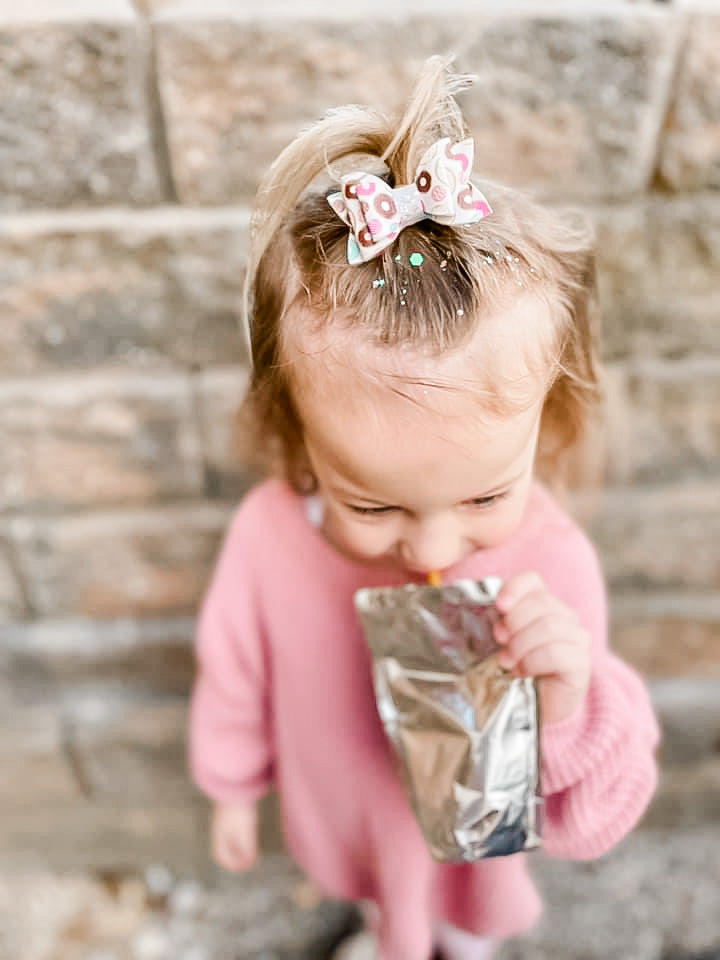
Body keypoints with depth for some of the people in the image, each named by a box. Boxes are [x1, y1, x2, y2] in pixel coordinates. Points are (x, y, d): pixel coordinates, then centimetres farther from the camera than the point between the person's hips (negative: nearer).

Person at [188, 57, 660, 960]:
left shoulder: (549, 566, -37)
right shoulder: (267, 532, -34)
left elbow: (597, 824, -29)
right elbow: (235, 672, -11)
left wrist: (570, 711, -51)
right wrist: (233, 786, 5)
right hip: (340, 804, 2)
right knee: (380, 883, 36)